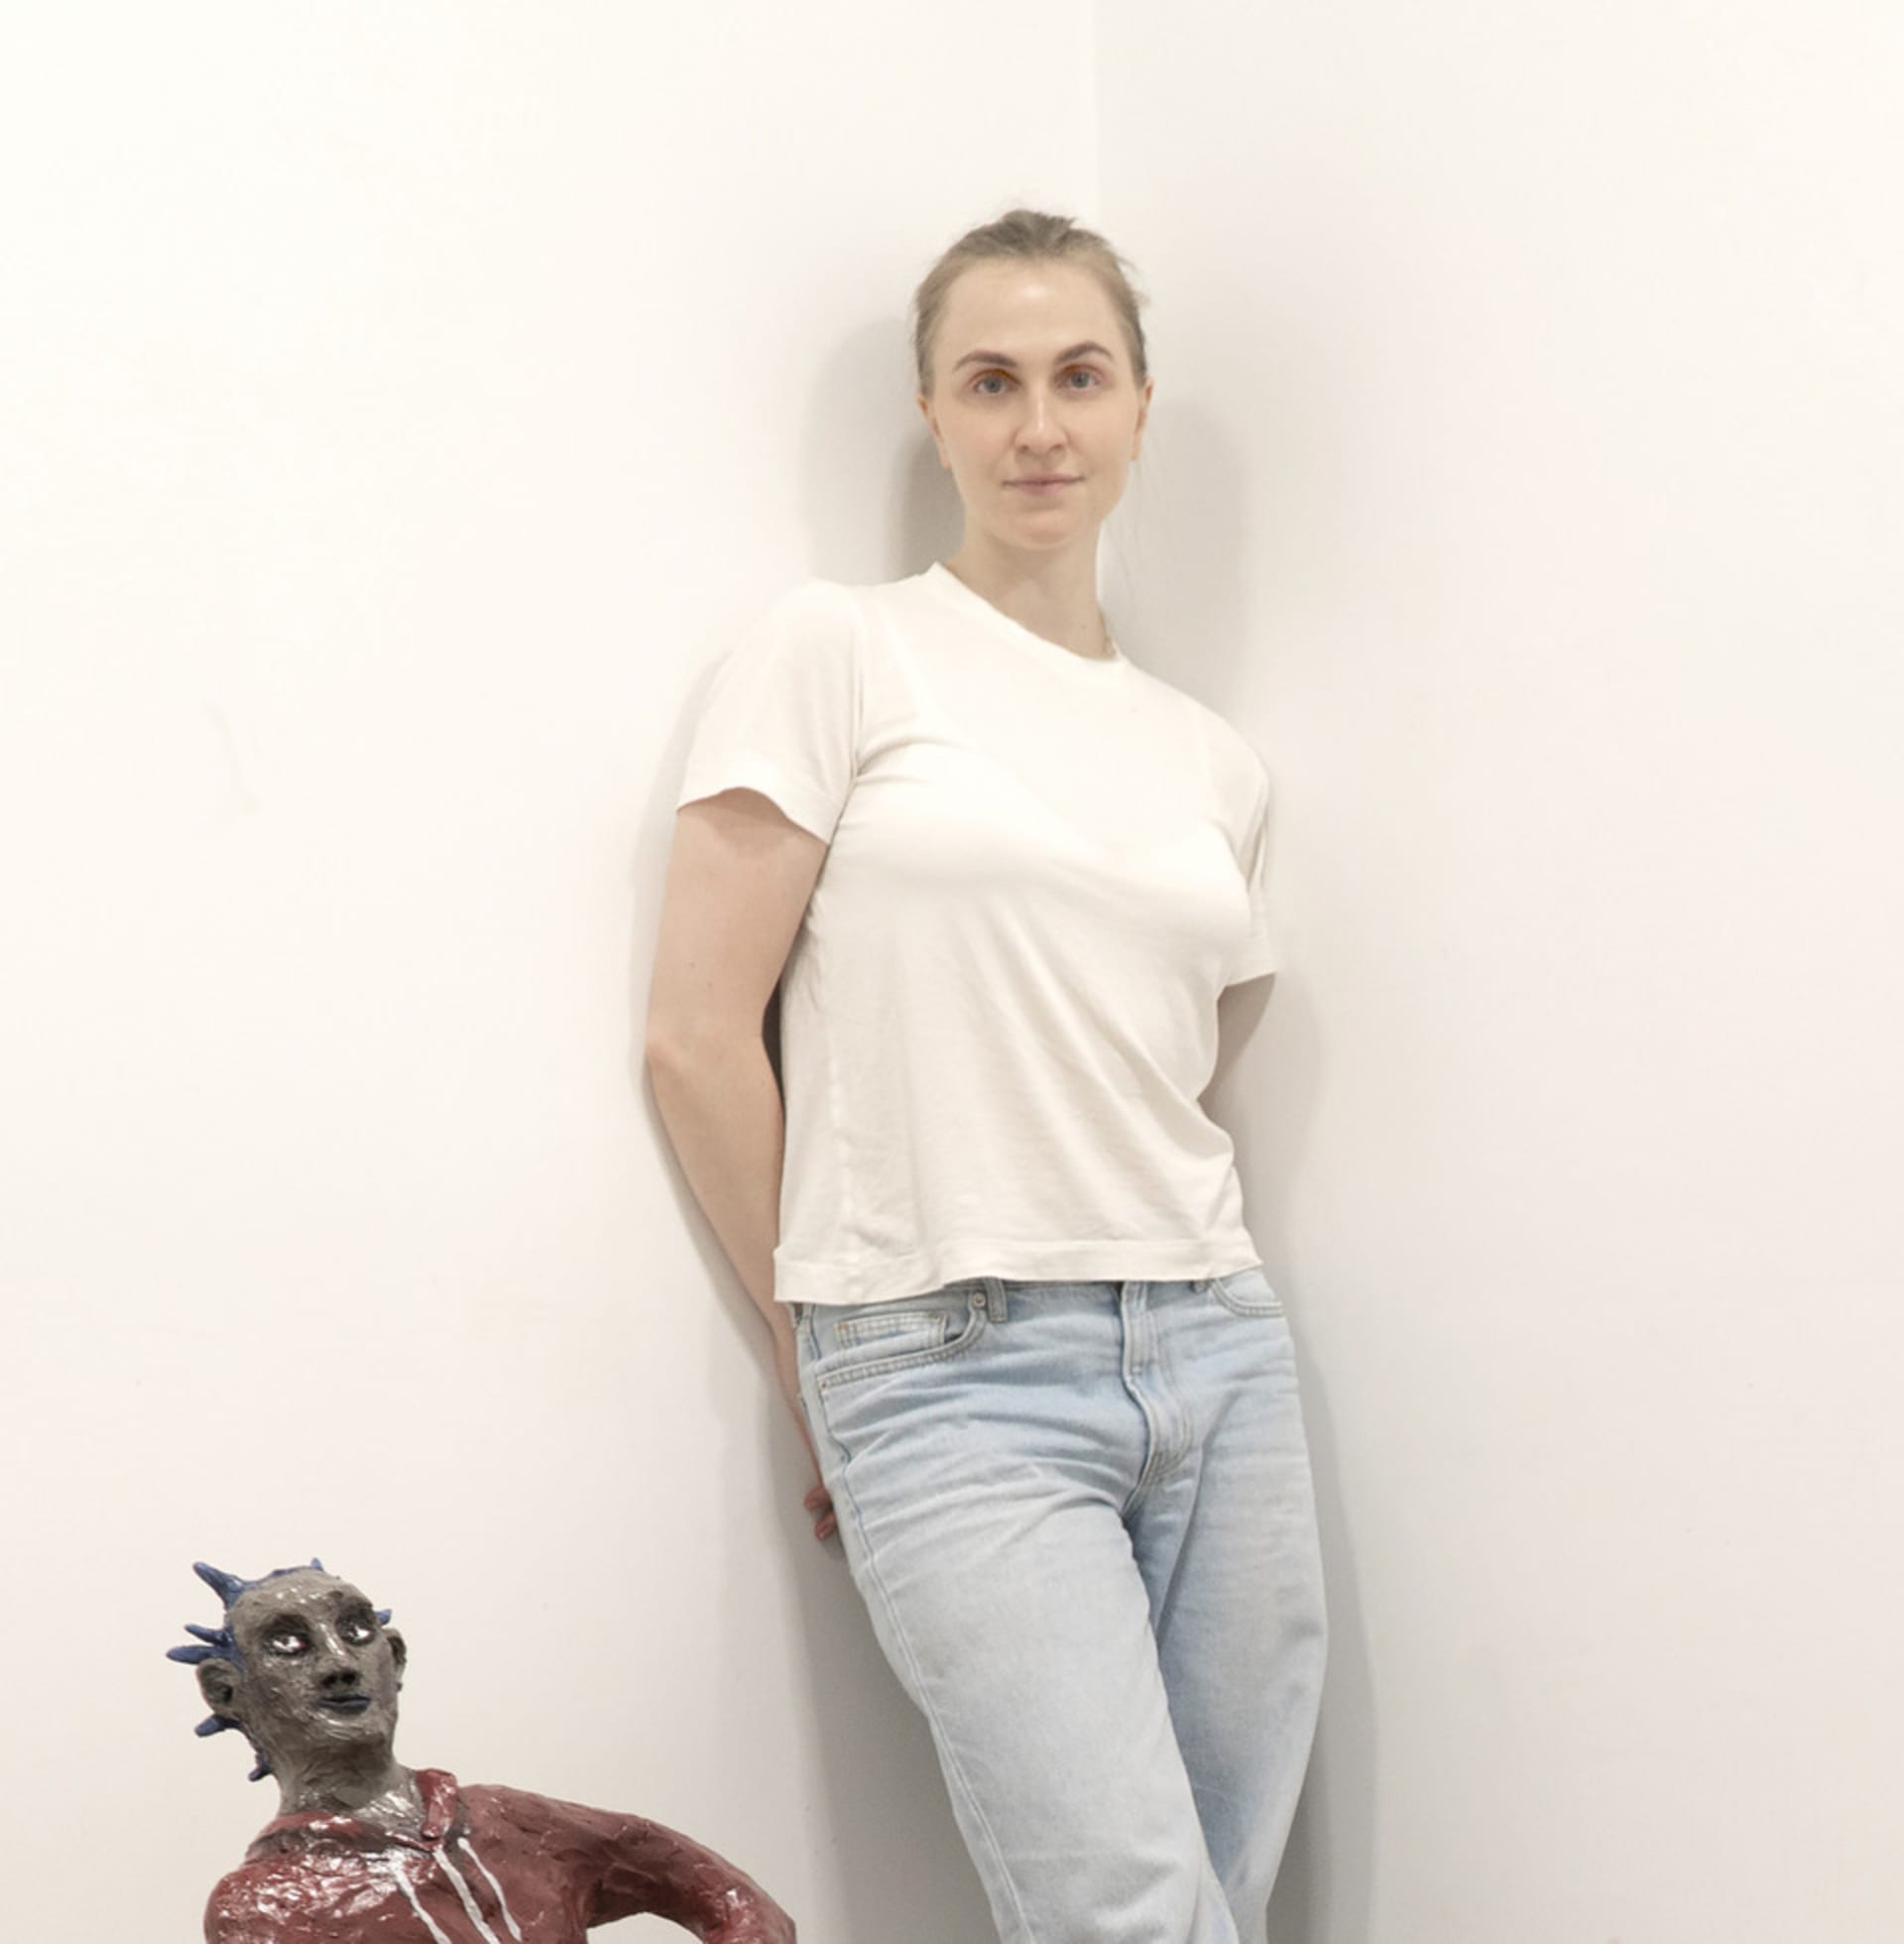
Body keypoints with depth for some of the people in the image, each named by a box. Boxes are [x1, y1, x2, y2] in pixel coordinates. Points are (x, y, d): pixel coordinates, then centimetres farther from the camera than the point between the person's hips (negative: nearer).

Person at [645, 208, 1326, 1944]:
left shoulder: (1217, 764, 15)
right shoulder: (840, 653, 0)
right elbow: (699, 1035, -3)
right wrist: (828, 1351, 3)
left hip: (1219, 1356, 5)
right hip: (956, 1383, -5)